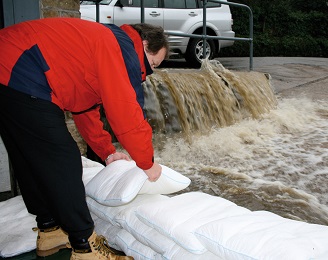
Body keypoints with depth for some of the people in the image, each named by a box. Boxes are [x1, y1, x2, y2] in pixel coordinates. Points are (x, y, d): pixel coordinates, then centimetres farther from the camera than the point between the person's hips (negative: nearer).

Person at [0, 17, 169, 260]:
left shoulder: (102, 41, 22)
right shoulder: (123, 49, -10)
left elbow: (86, 108, 25)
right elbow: (128, 116, -14)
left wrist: (107, 151, 25)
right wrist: (148, 164, 0)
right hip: (22, 82, -11)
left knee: (33, 161, 18)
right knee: (63, 164, -6)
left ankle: (50, 230, 33)